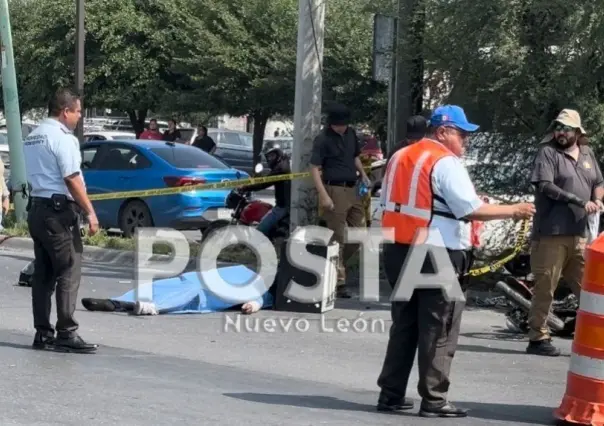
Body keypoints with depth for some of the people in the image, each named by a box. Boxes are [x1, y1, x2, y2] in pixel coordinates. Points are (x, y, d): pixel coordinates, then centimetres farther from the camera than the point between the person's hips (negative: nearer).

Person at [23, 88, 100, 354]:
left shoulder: (32, 138, 16)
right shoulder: (62, 138, -13)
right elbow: (72, 179, -18)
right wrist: (90, 212, -16)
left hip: (36, 209, 9)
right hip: (58, 211, -9)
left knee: (43, 273, 10)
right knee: (69, 272, -7)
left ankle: (42, 333, 11)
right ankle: (66, 333, -10)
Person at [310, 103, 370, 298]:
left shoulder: (351, 134, 10)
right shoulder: (323, 140, -10)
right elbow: (314, 169, -14)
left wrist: (363, 174, 9)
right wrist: (323, 195, -21)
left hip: (352, 189, 7)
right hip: (335, 190, -7)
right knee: (338, 238, -4)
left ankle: (336, 266, 24)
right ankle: (339, 281, 1)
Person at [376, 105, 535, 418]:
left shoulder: (400, 158, 15)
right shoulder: (446, 162, -11)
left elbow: (388, 203, 16)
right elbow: (471, 209, -17)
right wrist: (514, 211, -9)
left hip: (399, 251, 8)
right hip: (438, 256, -8)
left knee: (404, 325, 14)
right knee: (439, 331, -2)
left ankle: (391, 394, 15)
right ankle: (433, 401, -1)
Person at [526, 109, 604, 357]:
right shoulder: (548, 153, -5)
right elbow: (545, 186, -16)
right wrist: (580, 201, -20)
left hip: (579, 234, 6)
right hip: (552, 234, -6)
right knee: (545, 288, -3)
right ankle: (538, 338, 4)